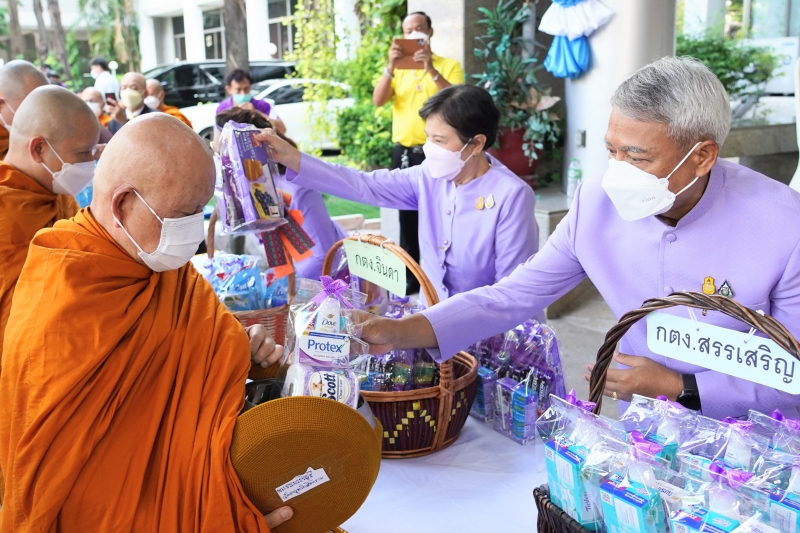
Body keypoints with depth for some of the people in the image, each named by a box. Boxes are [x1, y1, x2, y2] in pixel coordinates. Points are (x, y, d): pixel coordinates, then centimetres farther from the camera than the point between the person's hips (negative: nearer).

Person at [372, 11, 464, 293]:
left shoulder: (449, 66, 3)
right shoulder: (398, 69, 13)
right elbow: (378, 100, -2)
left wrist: (431, 69, -21)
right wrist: (390, 67, -15)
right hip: (403, 152, 4)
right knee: (407, 216, 8)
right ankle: (410, 275, 16)